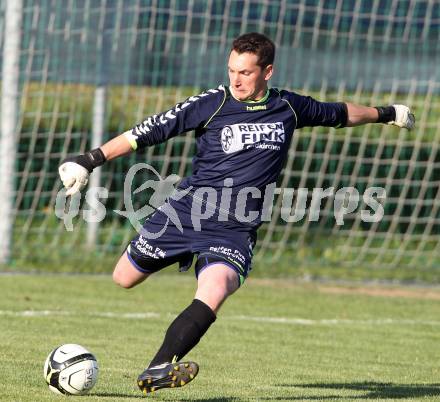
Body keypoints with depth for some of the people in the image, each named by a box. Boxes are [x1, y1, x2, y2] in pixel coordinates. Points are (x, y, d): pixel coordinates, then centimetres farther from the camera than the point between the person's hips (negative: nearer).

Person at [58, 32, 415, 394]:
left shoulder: (288, 107, 2)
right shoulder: (213, 104, -8)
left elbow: (338, 113, 23)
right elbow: (149, 131, -9)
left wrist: (384, 114, 36)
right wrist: (92, 160, -14)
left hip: (235, 231, 0)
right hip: (185, 212, 0)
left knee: (214, 292, -29)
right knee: (124, 278, 12)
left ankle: (157, 372, -31)